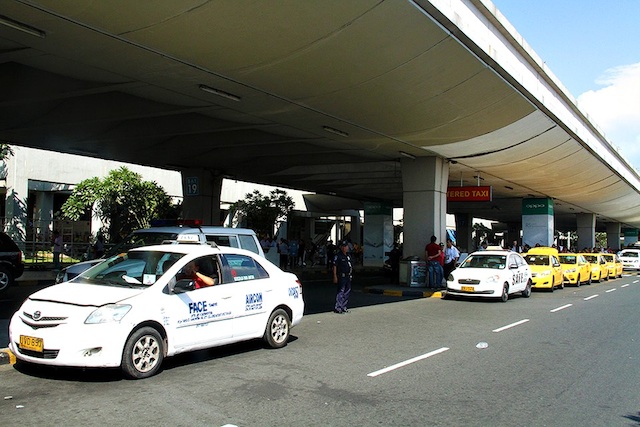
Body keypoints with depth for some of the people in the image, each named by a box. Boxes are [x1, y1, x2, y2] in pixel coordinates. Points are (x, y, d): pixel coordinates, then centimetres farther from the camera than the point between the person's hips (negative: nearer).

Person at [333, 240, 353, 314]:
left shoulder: (348, 255, 14)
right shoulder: (338, 256, -10)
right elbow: (334, 266, -13)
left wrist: (351, 275, 17)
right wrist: (335, 276, -19)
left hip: (348, 276, 8)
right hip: (341, 276, -8)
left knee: (347, 291, 12)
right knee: (340, 292, -9)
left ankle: (343, 307, 21)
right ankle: (337, 308, -5)